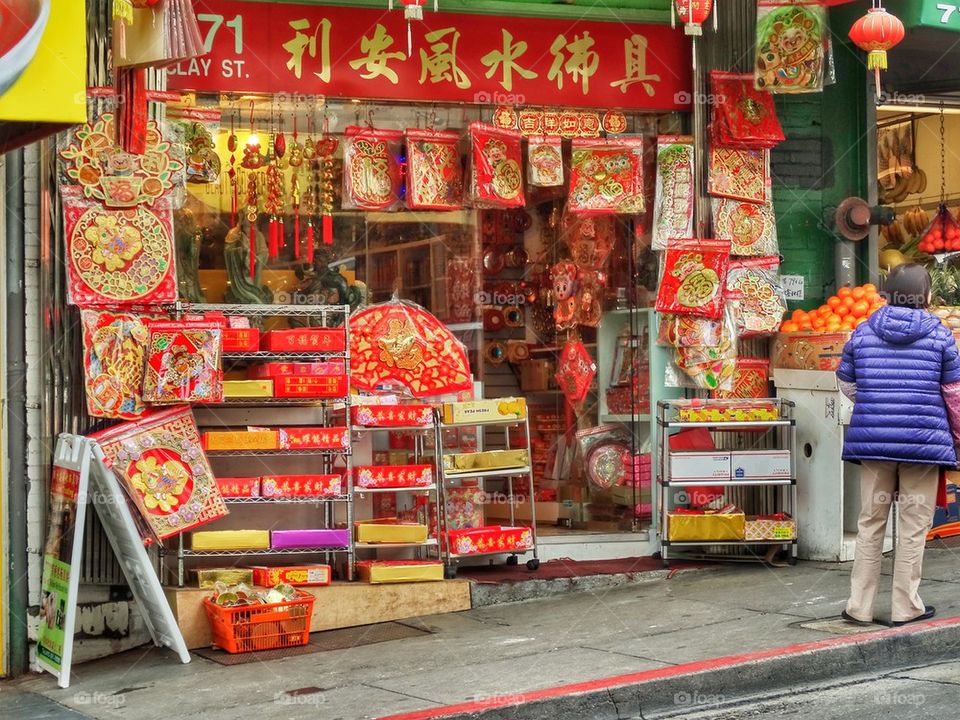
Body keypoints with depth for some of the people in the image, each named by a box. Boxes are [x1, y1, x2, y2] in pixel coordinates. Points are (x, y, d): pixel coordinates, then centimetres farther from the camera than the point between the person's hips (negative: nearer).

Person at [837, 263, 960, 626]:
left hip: (872, 442, 3)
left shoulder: (863, 333, 3)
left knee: (870, 523, 10)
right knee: (914, 525, 6)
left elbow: (846, 383, 14)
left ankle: (860, 606, 14)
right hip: (924, 442, -2)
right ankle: (906, 607, 11)